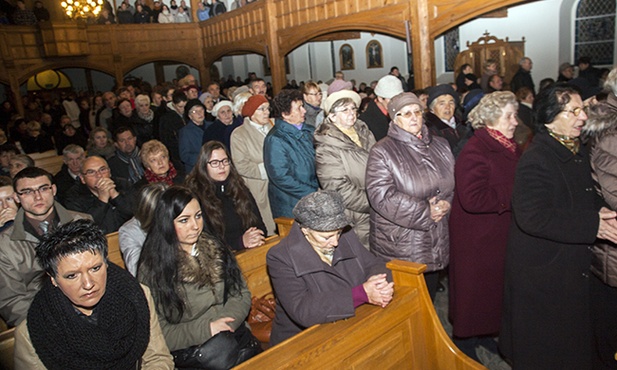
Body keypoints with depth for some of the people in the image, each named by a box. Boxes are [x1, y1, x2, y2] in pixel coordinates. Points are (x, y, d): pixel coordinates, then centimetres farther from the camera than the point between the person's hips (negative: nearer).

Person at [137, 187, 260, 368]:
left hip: (231, 333, 4)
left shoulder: (214, 249, 8)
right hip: (187, 347, -3)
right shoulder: (152, 269, -5)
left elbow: (242, 294, 7)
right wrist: (205, 329, -16)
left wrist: (226, 323, -12)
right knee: (222, 348, -33)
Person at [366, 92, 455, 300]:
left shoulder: (440, 146, 10)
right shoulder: (382, 152, -11)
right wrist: (425, 212, -17)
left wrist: (447, 203, -7)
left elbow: (454, 181, 16)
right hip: (399, 248, -5)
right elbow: (381, 197, -20)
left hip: (437, 243, 6)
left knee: (429, 298, 20)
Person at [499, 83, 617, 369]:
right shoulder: (535, 160, -24)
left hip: (572, 267, 9)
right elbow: (532, 217, -31)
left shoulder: (577, 151, 7)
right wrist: (592, 225, -25)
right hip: (540, 273, -9)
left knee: (570, 340, 24)